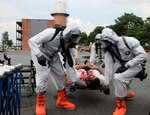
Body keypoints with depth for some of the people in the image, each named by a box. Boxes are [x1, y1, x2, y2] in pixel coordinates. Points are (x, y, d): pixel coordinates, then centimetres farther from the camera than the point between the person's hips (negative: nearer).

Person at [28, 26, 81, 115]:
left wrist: (74, 81, -5)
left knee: (60, 75, 2)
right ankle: (40, 104, 0)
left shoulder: (68, 45, -13)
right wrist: (39, 55, -44)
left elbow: (70, 63, -6)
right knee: (43, 76, -18)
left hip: (53, 56, 6)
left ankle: (62, 100, 18)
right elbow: (31, 41, -31)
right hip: (40, 54, -6)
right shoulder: (52, 33, -34)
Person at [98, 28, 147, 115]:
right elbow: (109, 68, -7)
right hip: (126, 66, 7)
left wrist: (126, 65, -27)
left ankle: (121, 106, -11)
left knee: (118, 78, -24)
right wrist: (106, 84, -7)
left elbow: (143, 55, -25)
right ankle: (128, 93, 43)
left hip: (137, 64, -6)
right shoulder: (109, 52, -10)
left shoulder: (128, 41, -26)